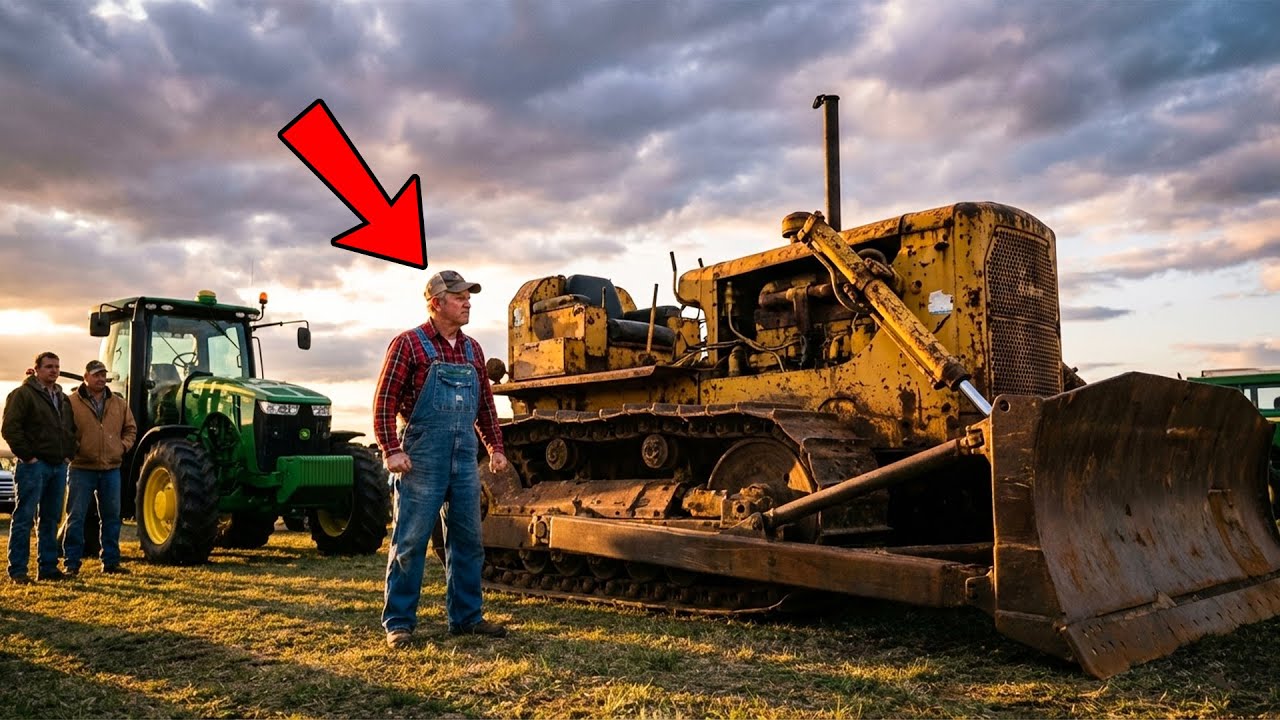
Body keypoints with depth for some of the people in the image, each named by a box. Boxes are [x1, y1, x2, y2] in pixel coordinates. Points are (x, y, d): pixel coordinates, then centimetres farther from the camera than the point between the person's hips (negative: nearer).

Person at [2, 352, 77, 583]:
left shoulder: (63, 399, 18)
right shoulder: (23, 394, -5)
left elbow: (71, 429, 25)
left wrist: (68, 454, 12)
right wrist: (27, 456, -15)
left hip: (58, 466, 7)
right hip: (34, 466, -7)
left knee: (51, 519, 10)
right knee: (24, 518, -4)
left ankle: (47, 567, 16)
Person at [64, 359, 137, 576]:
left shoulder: (119, 404, 10)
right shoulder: (71, 403, -2)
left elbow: (130, 429, 16)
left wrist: (124, 445, 3)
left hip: (111, 469, 4)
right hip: (82, 469, -4)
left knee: (111, 517, 9)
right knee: (76, 517, 1)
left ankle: (111, 562, 18)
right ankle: (71, 563, 9)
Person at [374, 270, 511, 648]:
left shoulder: (472, 350, 13)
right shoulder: (408, 344, -5)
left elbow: (486, 405, 19)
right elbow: (384, 402, -8)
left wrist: (495, 447, 13)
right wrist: (391, 450, -15)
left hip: (464, 459, 6)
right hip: (421, 459, -6)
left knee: (467, 539, 11)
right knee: (410, 541, 1)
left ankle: (466, 616, 22)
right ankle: (399, 622, 12)